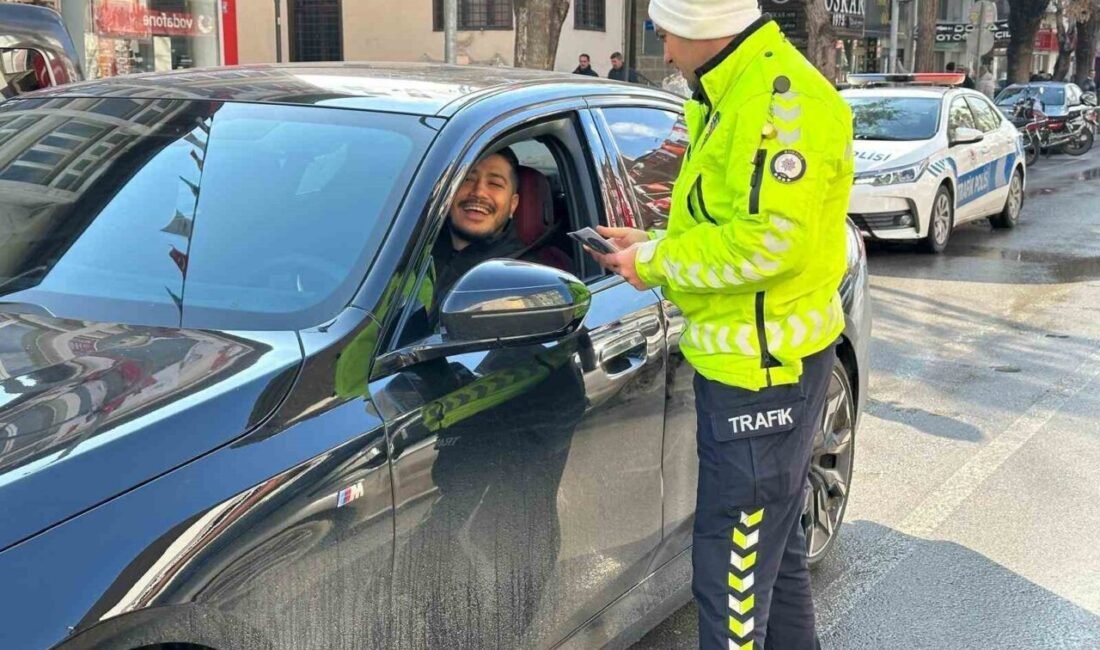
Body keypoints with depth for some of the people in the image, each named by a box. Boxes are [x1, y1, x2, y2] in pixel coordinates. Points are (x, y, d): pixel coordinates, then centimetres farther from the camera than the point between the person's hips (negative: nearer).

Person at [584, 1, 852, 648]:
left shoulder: (780, 97, -19)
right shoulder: (737, 94, 14)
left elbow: (770, 240, -27)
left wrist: (656, 263, -16)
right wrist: (654, 247, 7)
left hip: (763, 365, -11)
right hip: (753, 360, 11)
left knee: (733, 571, -3)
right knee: (774, 547, 24)